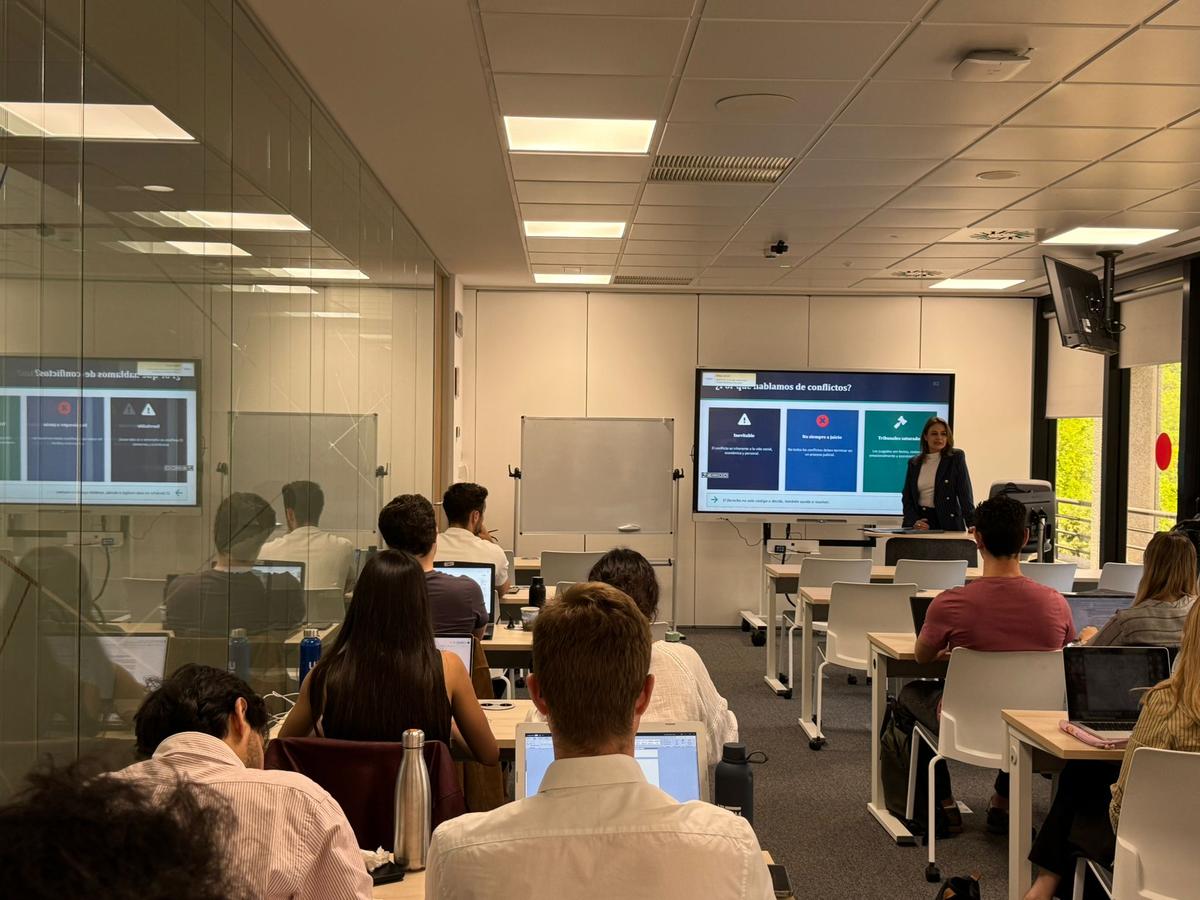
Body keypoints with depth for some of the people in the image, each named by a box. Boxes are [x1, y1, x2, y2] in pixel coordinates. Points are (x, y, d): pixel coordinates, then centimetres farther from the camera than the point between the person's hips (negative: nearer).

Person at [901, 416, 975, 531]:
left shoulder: (956, 457, 2)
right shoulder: (914, 463, 10)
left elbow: (965, 493, -4)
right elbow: (906, 497, 9)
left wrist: (972, 524, -15)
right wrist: (914, 520, -9)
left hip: (947, 524, -2)